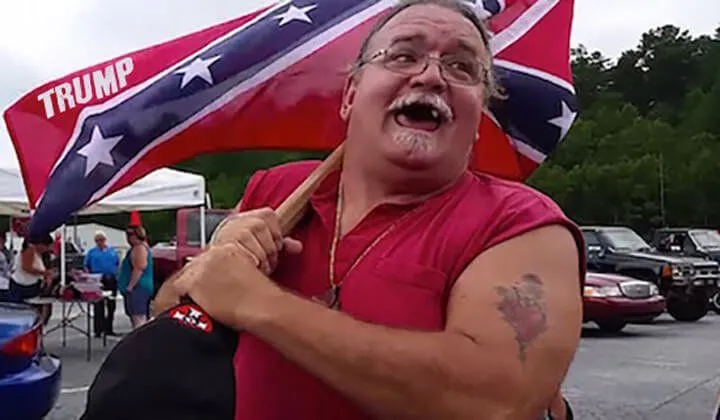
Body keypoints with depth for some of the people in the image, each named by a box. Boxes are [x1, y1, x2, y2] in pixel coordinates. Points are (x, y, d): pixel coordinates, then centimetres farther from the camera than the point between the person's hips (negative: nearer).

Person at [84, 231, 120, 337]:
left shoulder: (112, 251, 13)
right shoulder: (92, 252, 8)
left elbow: (118, 263, 14)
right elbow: (86, 266, 8)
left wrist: (117, 274, 3)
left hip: (111, 280, 3)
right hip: (98, 280, -3)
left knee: (111, 305, 6)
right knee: (98, 305, -4)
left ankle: (108, 328, 15)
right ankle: (98, 329, -1)